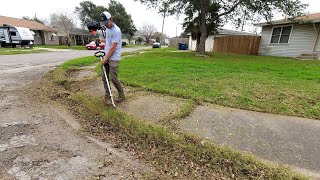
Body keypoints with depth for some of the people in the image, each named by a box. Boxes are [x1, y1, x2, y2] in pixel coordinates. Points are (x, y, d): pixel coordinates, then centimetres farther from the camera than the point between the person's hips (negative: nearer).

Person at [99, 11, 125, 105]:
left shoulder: (116, 31, -16)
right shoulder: (107, 28, 12)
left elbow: (113, 48, -18)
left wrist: (105, 59, -14)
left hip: (113, 59, -8)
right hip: (106, 56, 8)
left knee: (113, 78, -7)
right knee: (104, 78, 5)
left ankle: (121, 94, 14)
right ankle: (107, 96, 15)